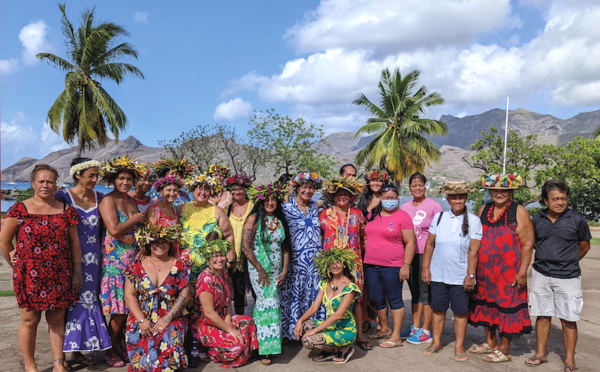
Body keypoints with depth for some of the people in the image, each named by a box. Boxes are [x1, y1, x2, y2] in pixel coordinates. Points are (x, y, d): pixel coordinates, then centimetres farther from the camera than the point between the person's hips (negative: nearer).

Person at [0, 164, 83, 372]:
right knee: (30, 319, 6)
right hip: (29, 276, -2)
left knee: (57, 319, 9)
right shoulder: (20, 209, -2)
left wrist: (77, 272, 4)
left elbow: (75, 243, 7)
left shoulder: (66, 211, 6)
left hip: (59, 276, 2)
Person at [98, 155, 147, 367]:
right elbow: (114, 230, -19)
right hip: (115, 261, -6)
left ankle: (120, 346, 23)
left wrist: (143, 221, 1)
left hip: (133, 260, 7)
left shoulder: (131, 202, 14)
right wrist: (135, 219, -8)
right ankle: (111, 351, 13)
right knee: (119, 309, -3)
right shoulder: (108, 200, -8)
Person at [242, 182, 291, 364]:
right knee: (269, 302, -12)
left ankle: (259, 342, 16)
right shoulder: (254, 219, -5)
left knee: (263, 304, 4)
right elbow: (246, 246, -9)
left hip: (277, 270, 4)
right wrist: (260, 269, -11)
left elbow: (285, 247, 11)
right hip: (259, 269, -4)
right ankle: (266, 349, -4)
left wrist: (284, 271, 2)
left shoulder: (280, 220, 10)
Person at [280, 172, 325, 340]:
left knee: (316, 293, 6)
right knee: (295, 294, 1)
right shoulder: (287, 208, -6)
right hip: (297, 260, -5)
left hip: (316, 259, 5)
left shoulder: (315, 207, 10)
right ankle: (292, 330, 13)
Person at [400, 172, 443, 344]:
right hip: (409, 253, 5)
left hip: (426, 254, -5)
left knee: (425, 291, -1)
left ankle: (426, 331, 8)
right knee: (414, 290, 13)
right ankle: (416, 327, 23)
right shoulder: (404, 207, 11)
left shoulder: (434, 205, -3)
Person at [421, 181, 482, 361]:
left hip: (461, 277, -2)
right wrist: (425, 268, 3)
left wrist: (470, 275, -10)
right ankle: (436, 342, 28)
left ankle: (459, 347, 23)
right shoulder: (439, 217, 2)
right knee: (438, 308, 13)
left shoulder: (473, 221, -5)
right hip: (438, 274, 2)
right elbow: (429, 244, 5)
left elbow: (473, 250, -8)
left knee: (461, 311, 8)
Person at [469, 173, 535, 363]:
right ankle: (490, 342, 30)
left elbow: (528, 244, -10)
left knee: (507, 305, 1)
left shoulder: (519, 212, -6)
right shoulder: (483, 210, 10)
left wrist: (522, 271, -15)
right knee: (486, 303, 13)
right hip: (484, 269, 6)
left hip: (509, 270, -5)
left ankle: (504, 349, 15)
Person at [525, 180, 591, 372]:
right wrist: (544, 262, 12)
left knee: (568, 319, 3)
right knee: (542, 315, 11)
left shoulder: (577, 220, -6)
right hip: (541, 275, 2)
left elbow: (584, 247, 8)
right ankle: (540, 353, 24)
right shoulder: (537, 220, 1)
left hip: (568, 277, -2)